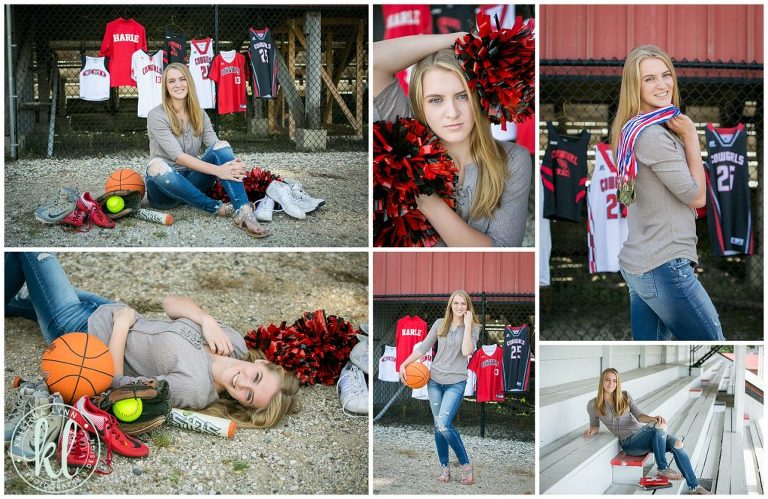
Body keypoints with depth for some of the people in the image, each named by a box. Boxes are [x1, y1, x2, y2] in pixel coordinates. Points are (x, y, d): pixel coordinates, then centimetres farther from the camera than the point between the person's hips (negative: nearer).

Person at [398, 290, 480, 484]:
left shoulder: (473, 328, -2)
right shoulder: (440, 324, 5)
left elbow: (466, 351, -18)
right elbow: (423, 347, 7)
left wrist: (467, 325, -16)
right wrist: (404, 364, 1)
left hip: (455, 383, -4)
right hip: (435, 380, 4)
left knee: (444, 425, -18)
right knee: (438, 426, 4)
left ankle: (466, 465, -5)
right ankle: (444, 468, 14)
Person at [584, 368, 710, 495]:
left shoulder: (625, 396, 10)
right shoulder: (593, 405, 1)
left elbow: (639, 416, 3)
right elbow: (595, 426, 13)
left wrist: (654, 418, -18)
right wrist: (591, 432, -11)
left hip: (643, 434, 5)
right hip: (629, 442, -5)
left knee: (677, 443, -21)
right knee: (659, 426, -33)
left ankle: (694, 486, -13)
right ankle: (663, 469, -18)